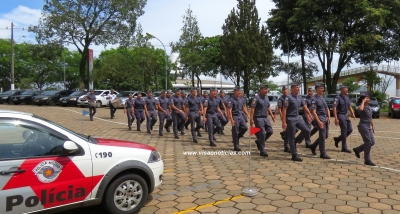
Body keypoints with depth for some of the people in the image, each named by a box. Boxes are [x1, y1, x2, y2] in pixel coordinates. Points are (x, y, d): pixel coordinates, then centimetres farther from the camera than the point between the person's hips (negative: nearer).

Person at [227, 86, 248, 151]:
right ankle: (236, 146, 8)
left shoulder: (241, 100, 11)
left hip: (240, 116, 6)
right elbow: (229, 111, -16)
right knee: (235, 132, -1)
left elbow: (243, 108, 20)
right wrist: (231, 119, -23)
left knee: (245, 127, -6)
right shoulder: (231, 100, -10)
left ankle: (237, 137, 17)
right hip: (235, 117, -6)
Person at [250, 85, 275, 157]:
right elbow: (252, 109, -16)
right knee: (262, 133, -6)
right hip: (258, 118, -7)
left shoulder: (267, 98, 12)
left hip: (265, 118, 8)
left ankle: (259, 141, 24)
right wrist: (251, 119, -21)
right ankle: (262, 151, 4)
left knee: (270, 131, 3)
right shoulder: (256, 98, -12)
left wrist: (271, 115, 12)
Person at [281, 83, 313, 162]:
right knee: (291, 137, 1)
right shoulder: (288, 98, -14)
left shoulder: (299, 97, 8)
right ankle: (294, 155, 9)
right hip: (290, 119, -7)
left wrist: (310, 115, 6)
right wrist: (284, 122, -21)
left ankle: (295, 142, 18)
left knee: (306, 130, -2)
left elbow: (305, 107, 14)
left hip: (298, 117, 7)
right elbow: (284, 110, -17)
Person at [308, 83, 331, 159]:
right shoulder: (314, 99, -11)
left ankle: (313, 146, 28)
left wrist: (329, 117, 5)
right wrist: (319, 122, -23)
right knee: (322, 136, -5)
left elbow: (327, 109, 18)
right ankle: (323, 153, 4)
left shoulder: (323, 98, 14)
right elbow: (313, 112, -17)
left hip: (325, 118, 8)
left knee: (325, 135, 13)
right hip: (320, 118, -8)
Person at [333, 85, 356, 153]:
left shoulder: (347, 97, 10)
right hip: (340, 115, -8)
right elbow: (334, 108, -22)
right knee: (344, 130, -4)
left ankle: (337, 139, 24)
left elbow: (349, 106, 20)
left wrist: (352, 113, 4)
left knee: (350, 129, 6)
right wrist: (336, 118, -27)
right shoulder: (338, 98, -15)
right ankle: (344, 148, 5)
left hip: (345, 115, 8)